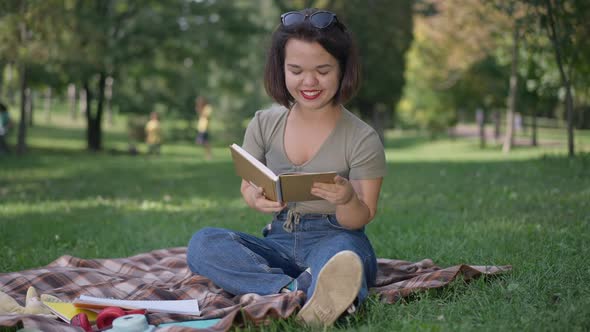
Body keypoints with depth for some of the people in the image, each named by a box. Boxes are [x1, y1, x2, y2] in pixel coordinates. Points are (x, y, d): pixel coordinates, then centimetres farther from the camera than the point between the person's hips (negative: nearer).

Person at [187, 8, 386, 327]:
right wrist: (256, 199, -16)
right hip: (280, 243, 4)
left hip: (337, 240, -3)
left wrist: (347, 201, -29)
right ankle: (303, 291, -44)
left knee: (342, 249, -40)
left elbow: (361, 219, -4)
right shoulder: (264, 125, 5)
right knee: (204, 242, -25)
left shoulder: (362, 139, -5)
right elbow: (248, 186, 10)